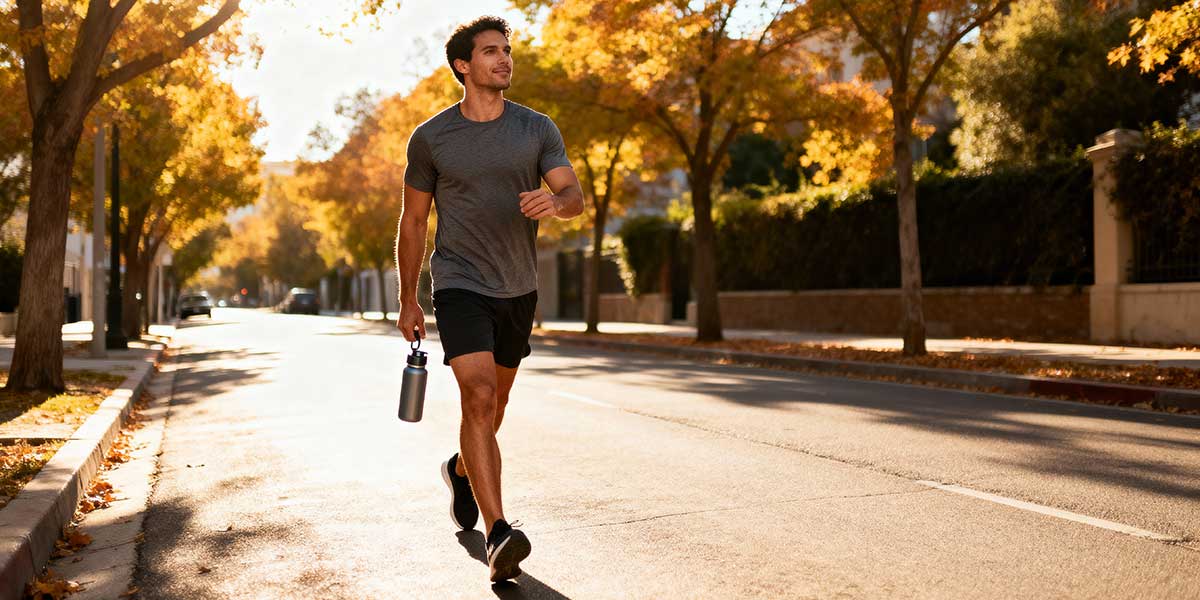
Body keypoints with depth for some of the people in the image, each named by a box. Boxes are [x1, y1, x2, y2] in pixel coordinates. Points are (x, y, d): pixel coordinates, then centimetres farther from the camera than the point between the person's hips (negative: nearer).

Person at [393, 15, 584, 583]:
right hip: (459, 285, -4)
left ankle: (461, 469, 49)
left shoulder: (537, 128, 1)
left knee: (496, 397, 19)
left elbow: (575, 197, -7)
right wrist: (407, 300, 6)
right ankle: (498, 537, -23)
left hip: (518, 287, 4)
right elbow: (413, 221, 4)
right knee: (478, 396, -20)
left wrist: (554, 201, -33)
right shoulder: (431, 137, -4)